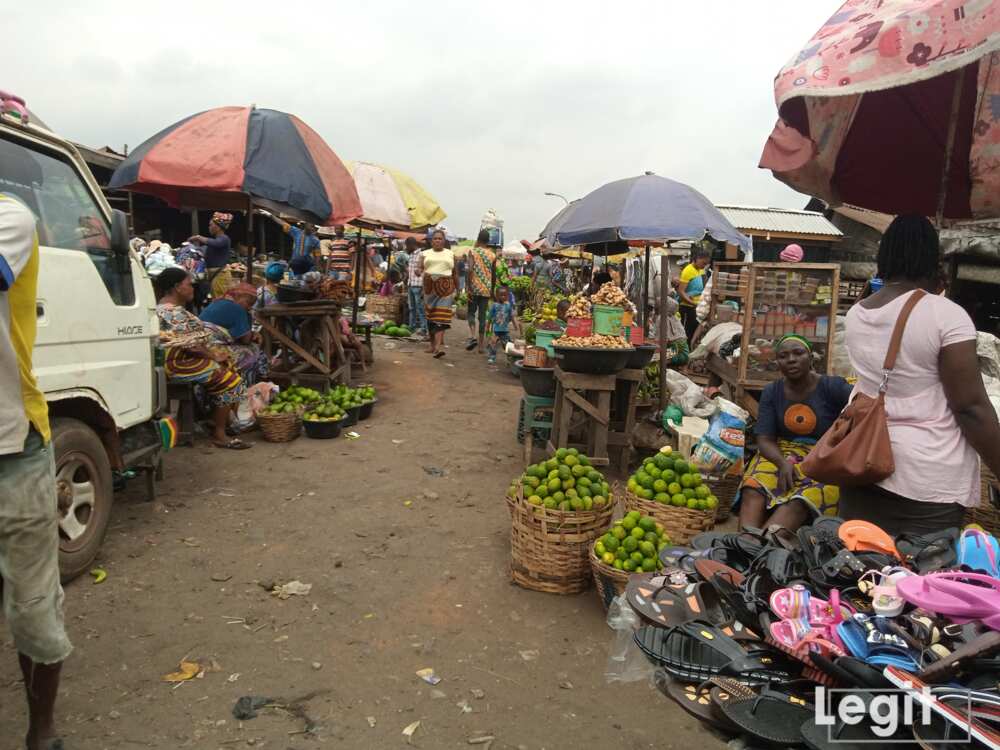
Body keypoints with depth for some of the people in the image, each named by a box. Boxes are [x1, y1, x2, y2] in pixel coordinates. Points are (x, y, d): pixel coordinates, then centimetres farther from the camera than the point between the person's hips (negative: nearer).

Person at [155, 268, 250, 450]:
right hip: (178, 364, -11)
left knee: (229, 366, 12)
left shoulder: (172, 308, 14)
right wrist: (213, 356, -12)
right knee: (228, 380, -12)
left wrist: (213, 352, 7)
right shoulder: (172, 312, -21)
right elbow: (189, 344, -25)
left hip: (183, 358, 11)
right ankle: (219, 435, -7)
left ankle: (228, 418, 15)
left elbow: (191, 336, 16)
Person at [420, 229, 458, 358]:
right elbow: (420, 269, 9)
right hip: (429, 287, 2)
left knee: (442, 315, -14)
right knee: (430, 315, 4)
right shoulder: (425, 254, 15)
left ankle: (438, 346, -25)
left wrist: (458, 289, 13)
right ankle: (433, 343, 16)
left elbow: (455, 273, 14)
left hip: (446, 287, -2)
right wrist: (423, 274, -14)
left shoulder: (450, 254, 13)